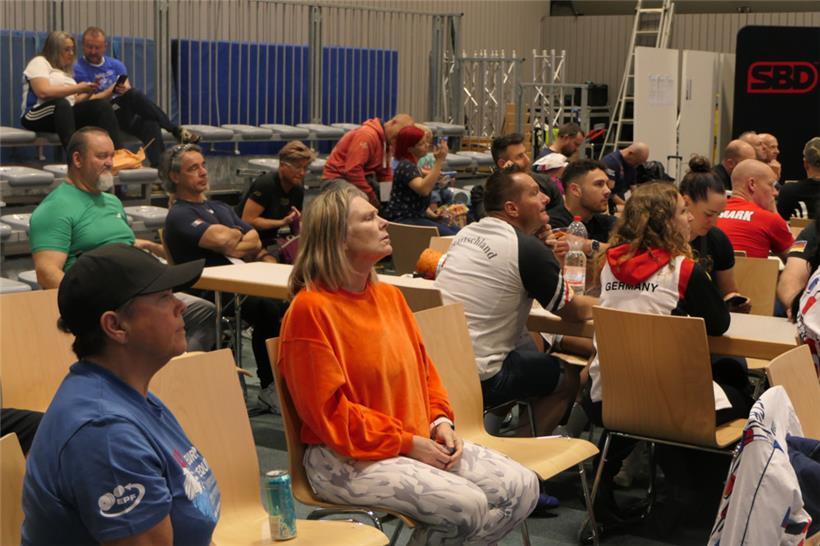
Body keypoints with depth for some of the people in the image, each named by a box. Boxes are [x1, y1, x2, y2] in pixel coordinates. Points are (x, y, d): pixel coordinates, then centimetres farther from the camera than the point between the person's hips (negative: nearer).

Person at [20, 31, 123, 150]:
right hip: (39, 116, -7)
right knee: (61, 103, -40)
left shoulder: (65, 71, 27)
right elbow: (44, 92, -15)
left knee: (102, 105, -18)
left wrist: (88, 92, -2)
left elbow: (73, 100, 17)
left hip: (67, 113, 7)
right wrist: (77, 88, -13)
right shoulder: (38, 62, 4)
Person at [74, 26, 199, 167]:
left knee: (151, 123, -32)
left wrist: (125, 90, -18)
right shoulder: (79, 70, 4)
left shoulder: (116, 65, 18)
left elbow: (128, 89, 7)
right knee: (134, 96, -32)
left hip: (125, 115, 4)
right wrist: (111, 91, -19)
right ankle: (176, 130, -26)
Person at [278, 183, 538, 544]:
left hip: (418, 442, 8)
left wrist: (440, 421, 0)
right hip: (346, 459, -8)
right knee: (465, 504, -27)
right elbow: (329, 411, -17)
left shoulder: (390, 296, 11)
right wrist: (407, 443, -16)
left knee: (522, 487, -4)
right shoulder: (311, 308, -14)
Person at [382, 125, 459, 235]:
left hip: (416, 216, 10)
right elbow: (424, 189, -30)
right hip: (402, 220, -10)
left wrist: (432, 215, 6)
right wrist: (439, 161, -29)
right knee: (449, 235, -25)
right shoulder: (405, 166, -13)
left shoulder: (413, 166, 17)